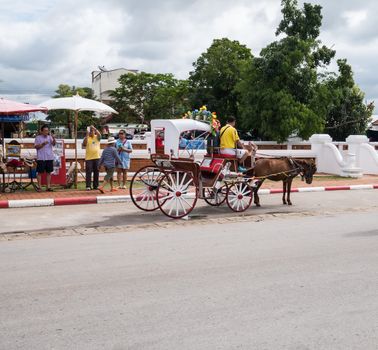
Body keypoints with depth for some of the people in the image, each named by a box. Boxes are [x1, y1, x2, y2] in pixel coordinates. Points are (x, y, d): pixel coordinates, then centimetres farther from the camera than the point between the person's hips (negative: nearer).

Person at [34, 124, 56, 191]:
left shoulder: (50, 137, 9)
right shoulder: (38, 137, 1)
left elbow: (54, 144, -7)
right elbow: (36, 146, -4)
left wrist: (54, 139, -27)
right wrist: (43, 144, -17)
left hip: (50, 157, 3)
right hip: (41, 158, -3)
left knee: (49, 172, 6)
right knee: (40, 172, -1)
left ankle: (48, 186, 11)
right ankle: (39, 187, 5)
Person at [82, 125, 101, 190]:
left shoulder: (97, 137, 7)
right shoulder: (86, 138, 4)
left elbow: (99, 135, -15)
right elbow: (84, 144, -14)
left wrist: (94, 128, -23)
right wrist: (87, 135, -18)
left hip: (96, 157, 2)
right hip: (88, 158, -2)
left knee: (96, 172, 7)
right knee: (88, 172, -5)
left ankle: (96, 186, 14)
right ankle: (88, 186, -5)